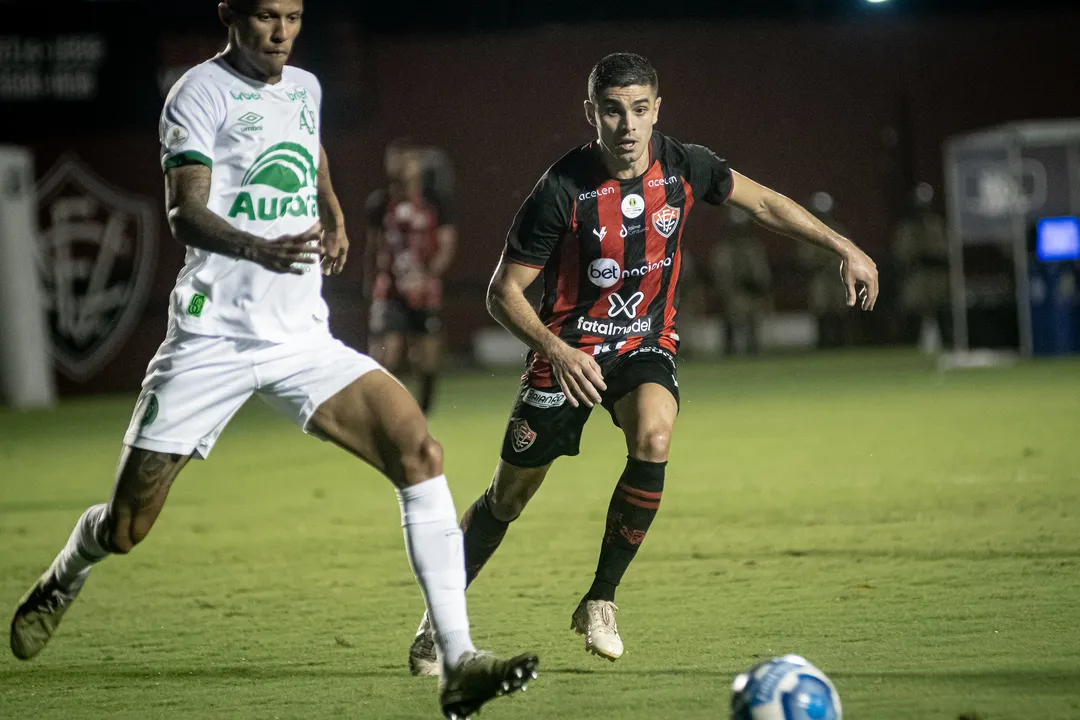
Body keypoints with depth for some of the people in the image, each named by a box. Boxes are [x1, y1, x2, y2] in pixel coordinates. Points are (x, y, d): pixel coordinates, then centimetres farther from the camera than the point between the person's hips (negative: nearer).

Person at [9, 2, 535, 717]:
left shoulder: (306, 89, 13)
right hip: (212, 338, -5)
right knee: (126, 529, 4)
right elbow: (185, 214, -20)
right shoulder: (202, 91, -7)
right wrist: (261, 249, -38)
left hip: (303, 340, 5)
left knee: (419, 451, -18)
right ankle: (65, 578, 42)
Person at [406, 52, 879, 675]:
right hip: (569, 353, -2)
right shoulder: (563, 190, -21)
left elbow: (762, 201, 8)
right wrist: (555, 349, -29)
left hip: (646, 344, 2)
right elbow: (504, 292, -14)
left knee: (653, 438, -29)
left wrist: (844, 248, 8)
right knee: (509, 498, 4)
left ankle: (600, 601, -13)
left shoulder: (682, 167, -11)